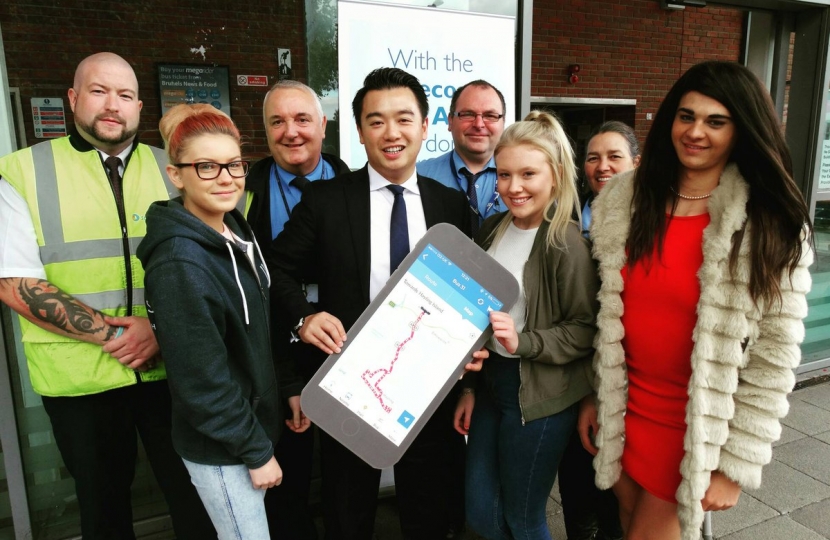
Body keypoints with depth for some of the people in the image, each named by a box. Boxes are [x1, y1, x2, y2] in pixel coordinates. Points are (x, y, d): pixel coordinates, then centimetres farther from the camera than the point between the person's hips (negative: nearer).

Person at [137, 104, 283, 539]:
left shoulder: (236, 230, 0)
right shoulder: (179, 263, -26)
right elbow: (201, 380, -24)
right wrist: (257, 450, -15)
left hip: (251, 423, 8)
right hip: (219, 446, -8)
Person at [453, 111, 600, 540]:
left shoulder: (566, 242, -16)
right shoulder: (492, 230, 4)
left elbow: (585, 330, -12)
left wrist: (522, 342, -25)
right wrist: (468, 387, 11)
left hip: (539, 395, -6)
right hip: (489, 381, 7)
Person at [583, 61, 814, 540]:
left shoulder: (770, 225, -12)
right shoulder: (623, 200, -2)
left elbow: (774, 356, -11)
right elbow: (606, 311, 4)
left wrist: (736, 463, -10)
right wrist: (592, 394, 7)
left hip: (696, 426, -3)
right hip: (623, 408, 4)